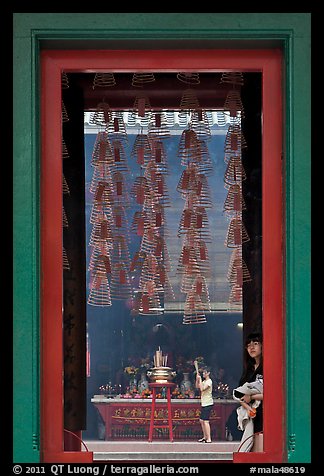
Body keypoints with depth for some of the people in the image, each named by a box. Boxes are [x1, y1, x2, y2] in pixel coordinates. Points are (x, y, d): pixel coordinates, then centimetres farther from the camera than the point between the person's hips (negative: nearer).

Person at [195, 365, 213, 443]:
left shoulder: (209, 381, -13)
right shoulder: (204, 381, 16)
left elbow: (202, 389, -23)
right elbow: (197, 386, 21)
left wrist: (200, 379, -18)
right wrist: (197, 379, 8)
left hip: (208, 404, -10)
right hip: (204, 404, 10)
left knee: (205, 421, -13)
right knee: (201, 420, 14)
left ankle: (209, 439, -14)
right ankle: (205, 437, 22)